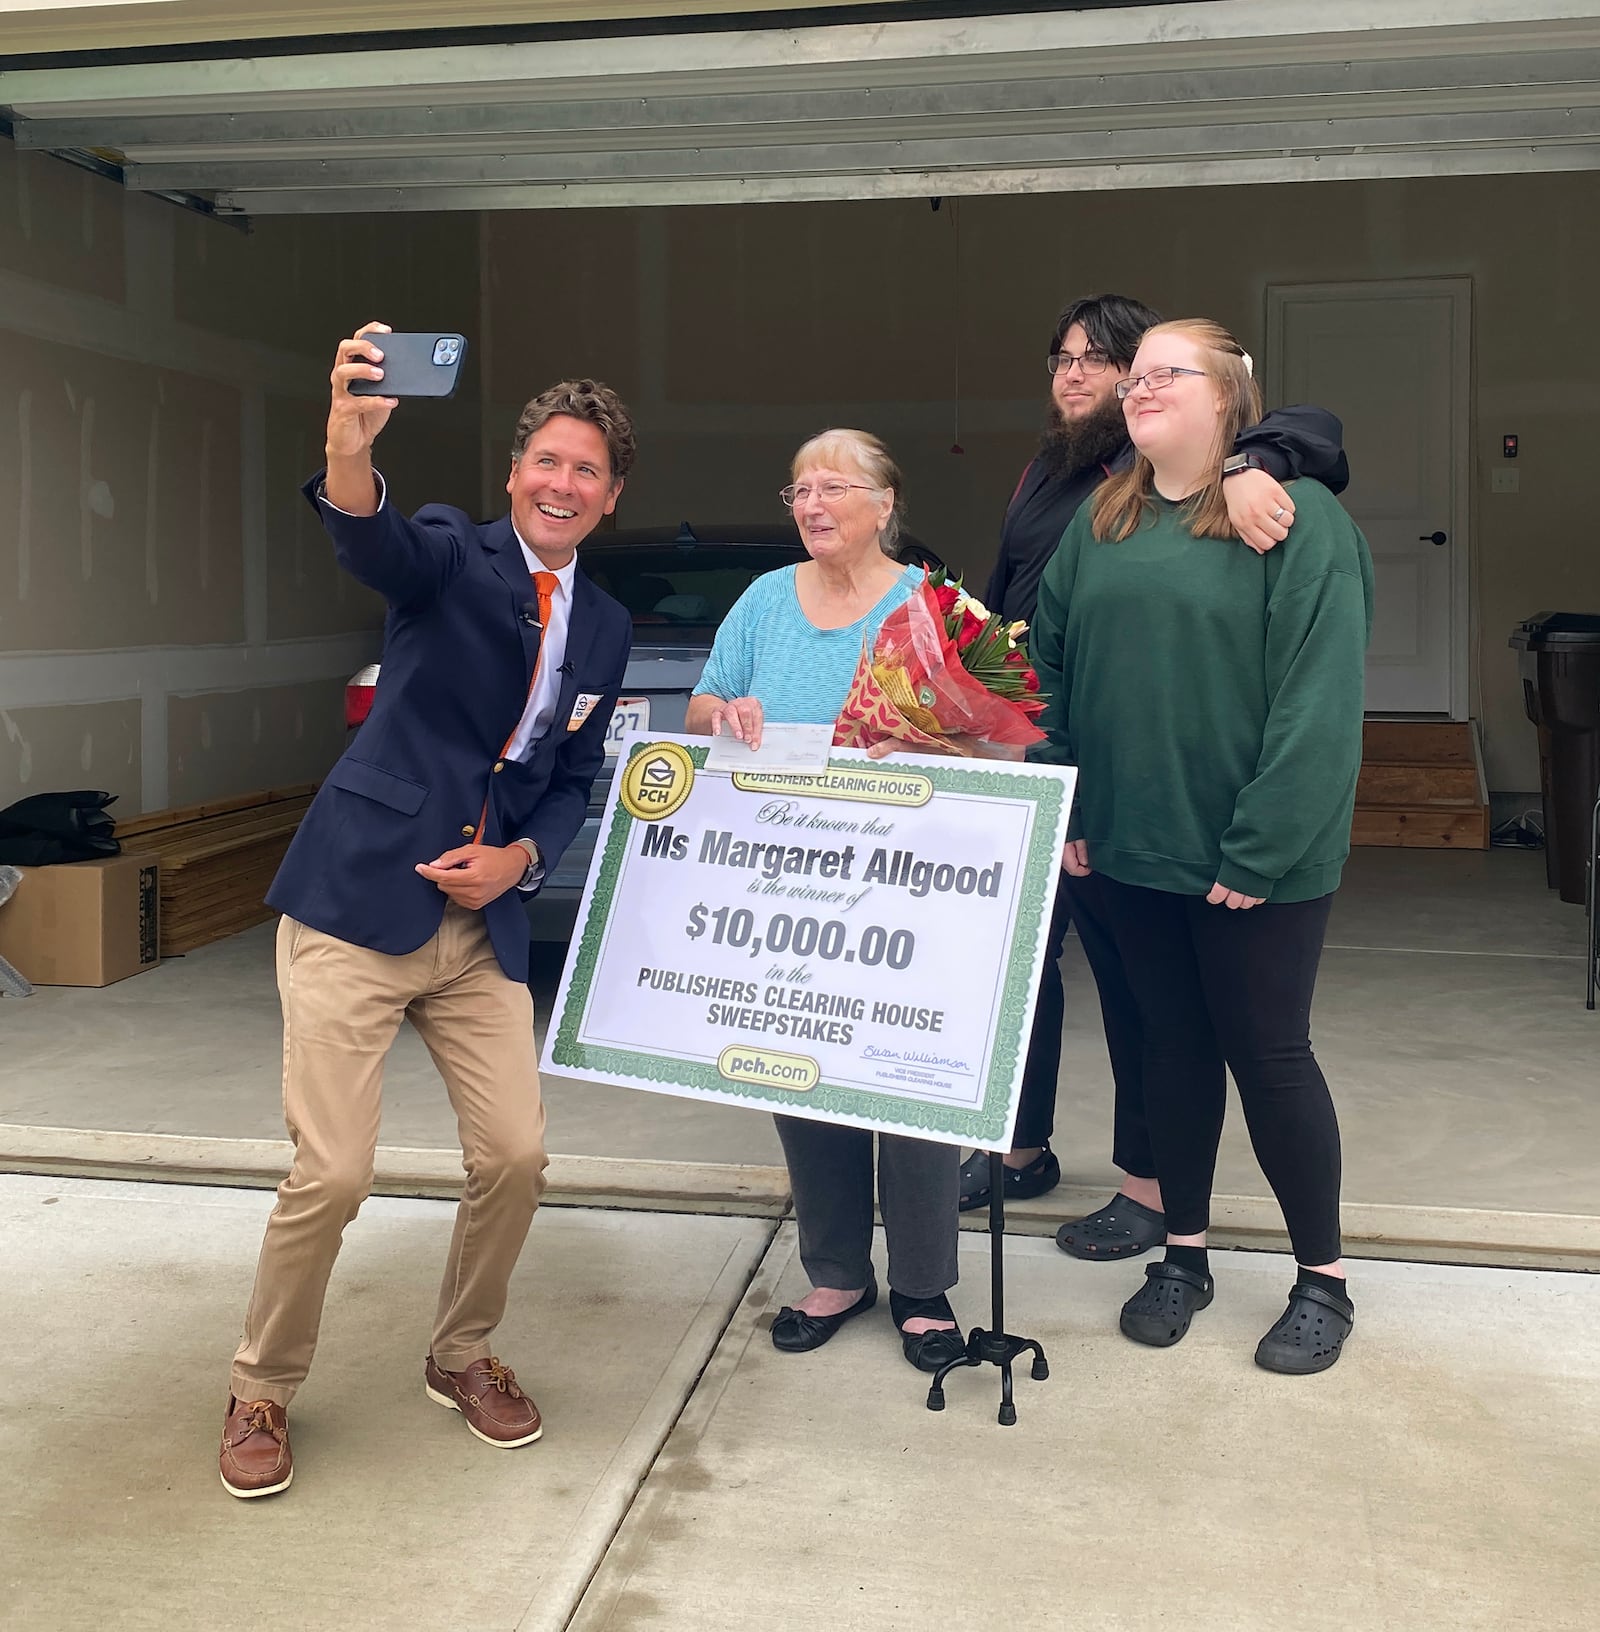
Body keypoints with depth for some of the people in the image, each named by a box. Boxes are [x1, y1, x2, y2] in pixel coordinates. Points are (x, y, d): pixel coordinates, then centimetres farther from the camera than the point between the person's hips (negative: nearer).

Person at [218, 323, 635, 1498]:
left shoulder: (606, 629, 11)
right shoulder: (453, 554, -5)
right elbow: (376, 546, -29)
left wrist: (523, 857, -4)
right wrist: (350, 448, -50)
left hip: (484, 921, 5)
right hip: (358, 906, -5)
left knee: (516, 1156, 3)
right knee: (332, 1173, -5)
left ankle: (463, 1356, 30)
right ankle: (262, 1392, 20)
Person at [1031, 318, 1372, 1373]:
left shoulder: (1296, 517, -11)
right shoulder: (1101, 523, 8)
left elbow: (1319, 701, -17)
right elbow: (1051, 669, 9)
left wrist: (1260, 852, -20)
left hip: (1256, 863, -5)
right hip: (1130, 848, 5)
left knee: (1267, 1053, 5)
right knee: (1173, 1043, 15)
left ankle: (1324, 1278, 24)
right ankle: (1185, 1254, 32)